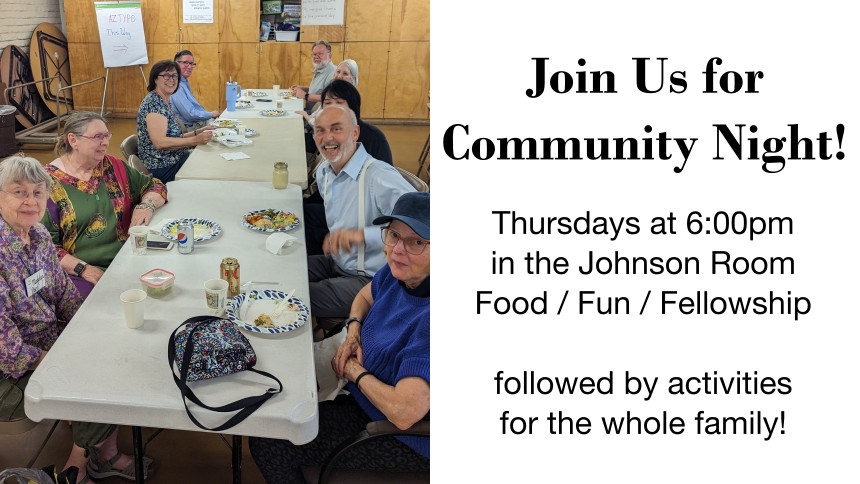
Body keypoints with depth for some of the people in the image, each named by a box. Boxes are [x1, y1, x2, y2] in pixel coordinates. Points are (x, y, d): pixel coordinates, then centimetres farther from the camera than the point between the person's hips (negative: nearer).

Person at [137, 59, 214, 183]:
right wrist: (196, 140, -25)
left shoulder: (165, 102, 14)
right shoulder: (153, 102, -15)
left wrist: (198, 132, 3)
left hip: (174, 160, 9)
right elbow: (159, 142, -25)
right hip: (162, 168, -9)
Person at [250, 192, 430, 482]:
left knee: (270, 443, -10)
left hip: (406, 441, -8)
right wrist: (353, 332, -5)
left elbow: (404, 413, -36)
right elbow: (366, 296, 17)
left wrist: (354, 371, -18)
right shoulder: (399, 271, -8)